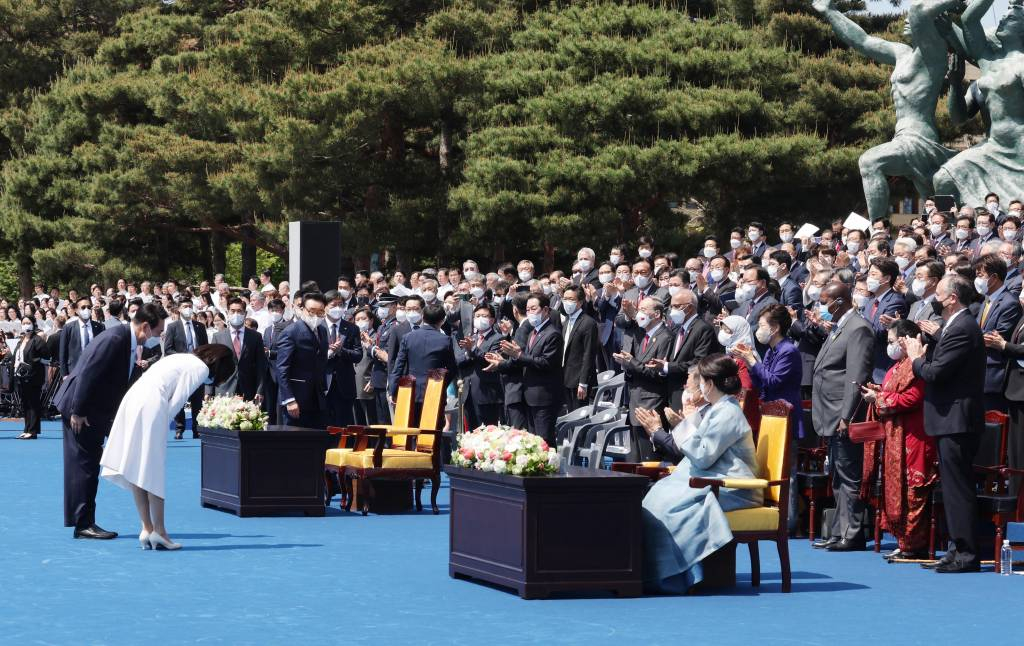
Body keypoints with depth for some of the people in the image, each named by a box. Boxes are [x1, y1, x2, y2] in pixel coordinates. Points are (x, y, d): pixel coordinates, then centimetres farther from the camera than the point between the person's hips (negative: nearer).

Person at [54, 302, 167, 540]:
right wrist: (78, 412, -23)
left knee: (89, 467, 10)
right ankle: (83, 524, -4)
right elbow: (87, 375, -25)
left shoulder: (131, 343, 8)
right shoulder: (114, 339, -22)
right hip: (79, 409, -10)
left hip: (96, 412, 10)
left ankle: (85, 523, 14)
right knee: (83, 466, -7)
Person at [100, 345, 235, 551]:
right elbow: (176, 401, -6)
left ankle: (147, 528, 12)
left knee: (135, 469, 8)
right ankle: (158, 531, 4)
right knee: (153, 471, -2)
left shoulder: (185, 359, 26)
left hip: (132, 399, 8)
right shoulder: (201, 369, 0)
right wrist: (163, 423, 3)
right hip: (152, 406, -8)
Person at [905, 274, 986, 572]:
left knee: (958, 487, -8)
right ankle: (959, 548, 19)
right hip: (953, 421, 11)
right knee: (954, 487, 13)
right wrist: (923, 353, 3)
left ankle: (966, 554, -5)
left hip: (956, 421, -11)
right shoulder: (957, 326, 16)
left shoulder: (962, 329, -17)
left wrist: (916, 357, -4)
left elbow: (935, 372, -22)